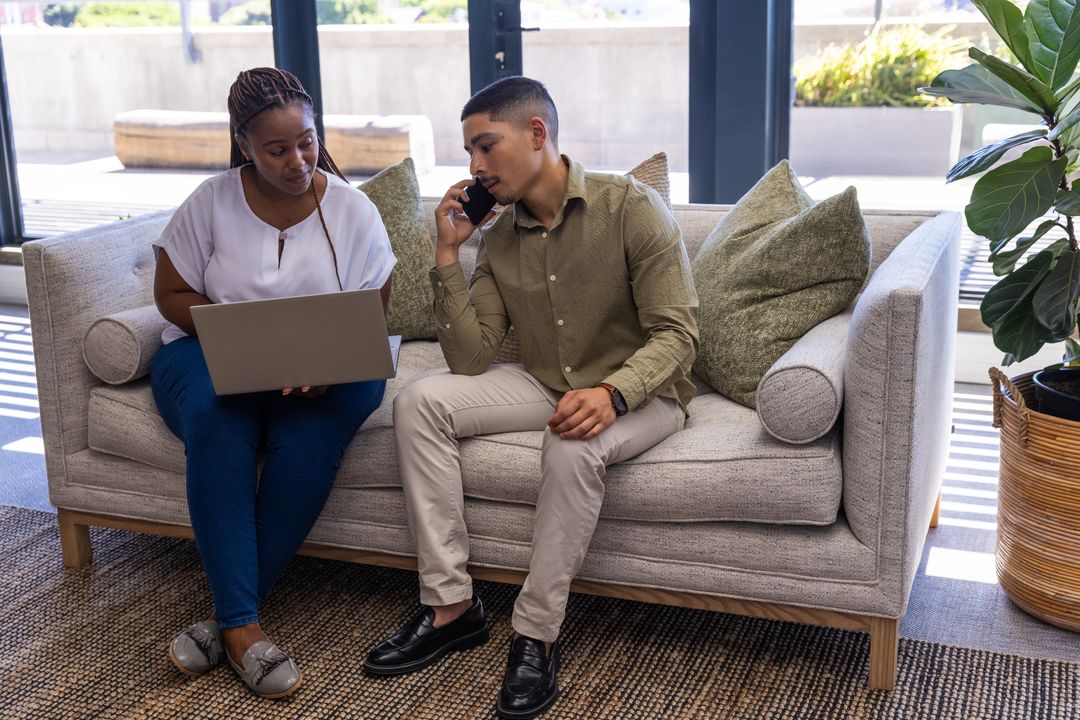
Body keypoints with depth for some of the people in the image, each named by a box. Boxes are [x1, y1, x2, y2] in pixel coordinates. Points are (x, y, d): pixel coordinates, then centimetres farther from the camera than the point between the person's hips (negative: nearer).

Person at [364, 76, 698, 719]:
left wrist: (612, 393, -36)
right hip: (546, 385, 6)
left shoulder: (632, 208, -14)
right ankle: (451, 606, -12)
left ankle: (537, 635, -21)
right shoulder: (498, 237, 2)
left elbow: (677, 333, -18)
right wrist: (448, 254, -9)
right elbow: (471, 361, -3)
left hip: (642, 393, -5)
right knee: (421, 402, -14)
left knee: (574, 447, -38)